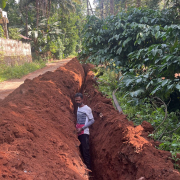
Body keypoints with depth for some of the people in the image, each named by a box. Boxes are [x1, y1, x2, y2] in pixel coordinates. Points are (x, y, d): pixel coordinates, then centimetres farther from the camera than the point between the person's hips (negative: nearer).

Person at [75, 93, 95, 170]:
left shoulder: (87, 109, -9)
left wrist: (82, 128, -13)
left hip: (84, 133, -7)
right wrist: (76, 127, 6)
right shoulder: (77, 108, 12)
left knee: (86, 151, -8)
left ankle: (88, 168, -4)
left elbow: (92, 120, -9)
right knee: (81, 151, 9)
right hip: (79, 133, 7)